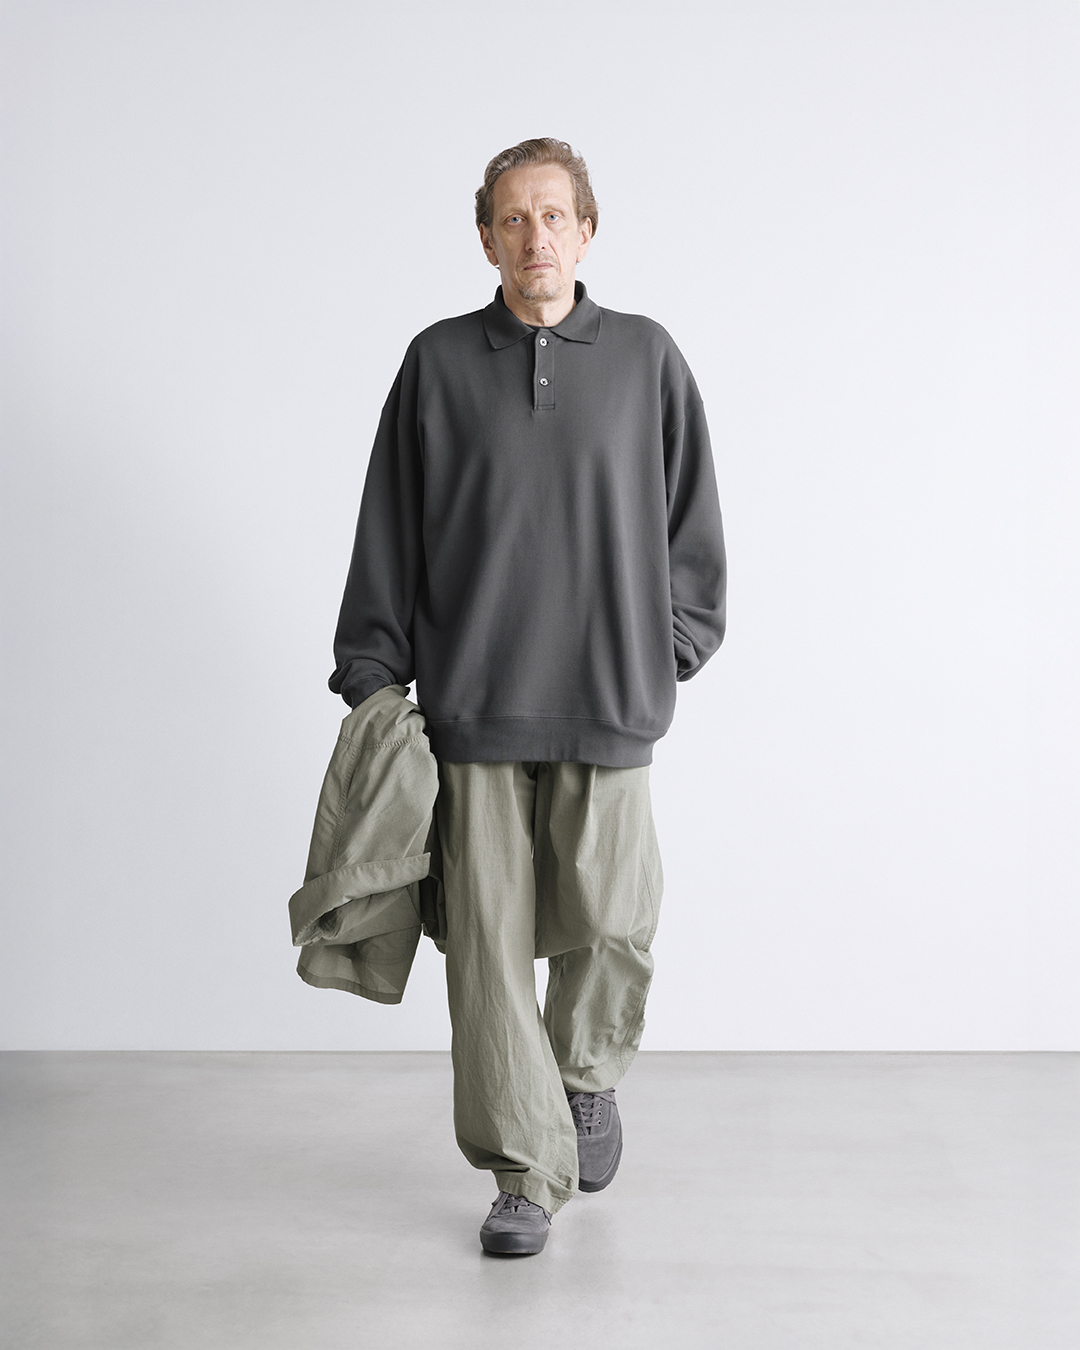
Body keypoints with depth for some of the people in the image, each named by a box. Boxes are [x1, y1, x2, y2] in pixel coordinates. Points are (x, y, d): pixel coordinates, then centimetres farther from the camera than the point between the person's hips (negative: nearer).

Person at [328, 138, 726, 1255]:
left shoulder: (646, 357, 6)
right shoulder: (439, 363, 6)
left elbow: (690, 518, 12)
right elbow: (388, 533, 7)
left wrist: (673, 646, 5)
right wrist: (370, 675, 4)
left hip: (608, 702, 0)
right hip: (470, 702, 0)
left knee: (607, 921, 3)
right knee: (490, 938, 1)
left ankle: (589, 1076, 35)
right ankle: (526, 1171, 15)